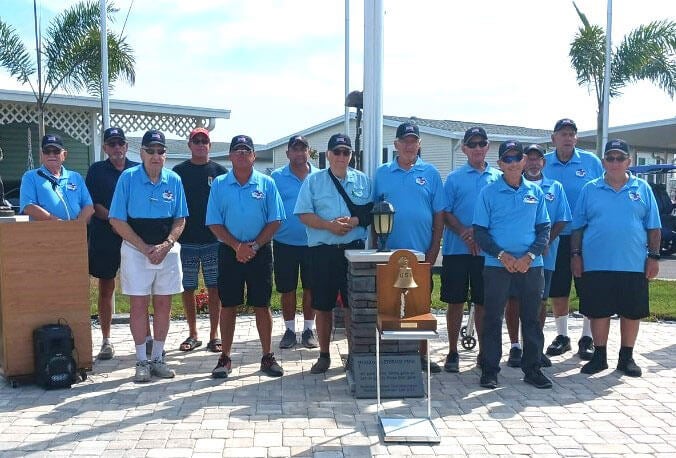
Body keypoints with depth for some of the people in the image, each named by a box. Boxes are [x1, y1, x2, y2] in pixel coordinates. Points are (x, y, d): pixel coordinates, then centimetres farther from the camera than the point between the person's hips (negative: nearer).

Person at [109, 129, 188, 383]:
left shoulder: (174, 180, 2)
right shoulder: (128, 178, -5)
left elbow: (180, 220, 6)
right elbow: (117, 221, -6)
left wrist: (166, 245, -11)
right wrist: (145, 248, -12)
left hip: (167, 250, 3)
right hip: (135, 250, -2)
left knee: (163, 305, 7)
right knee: (138, 304, 1)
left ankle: (158, 359, 18)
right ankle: (142, 362, 11)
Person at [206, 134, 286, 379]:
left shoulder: (266, 183, 2)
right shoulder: (219, 184, 3)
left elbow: (275, 221, -1)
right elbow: (214, 223, -1)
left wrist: (254, 245, -12)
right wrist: (237, 246, -12)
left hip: (260, 251, 0)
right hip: (229, 251, 0)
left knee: (262, 305, 5)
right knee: (228, 306, 6)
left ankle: (267, 357, 16)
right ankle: (225, 358, 16)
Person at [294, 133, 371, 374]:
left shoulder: (363, 180, 9)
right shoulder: (313, 180, 5)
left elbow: (372, 213, 7)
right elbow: (304, 214, -2)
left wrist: (355, 221, -12)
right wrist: (329, 225, -15)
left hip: (354, 248, 1)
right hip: (323, 250, -1)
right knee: (323, 306, 6)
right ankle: (324, 355, 19)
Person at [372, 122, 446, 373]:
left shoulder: (430, 173, 3)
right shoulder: (382, 173, 4)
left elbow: (439, 215, 2)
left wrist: (433, 252, -4)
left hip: (421, 252, 0)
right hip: (389, 252, 0)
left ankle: (422, 354, 20)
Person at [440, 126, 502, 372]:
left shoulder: (499, 178, 9)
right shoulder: (454, 178, 5)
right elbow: (445, 213, 0)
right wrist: (464, 232, -16)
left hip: (487, 250, 1)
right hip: (457, 249, -1)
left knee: (483, 302, 8)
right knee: (455, 301, 4)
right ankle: (453, 352, 14)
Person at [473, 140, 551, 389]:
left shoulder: (535, 192, 8)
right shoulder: (488, 192, 0)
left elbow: (544, 228, 7)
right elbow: (480, 231, -2)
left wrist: (530, 256, -8)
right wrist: (502, 255, -13)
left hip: (530, 266, 2)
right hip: (497, 265, -2)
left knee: (532, 318, 8)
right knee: (492, 319, 2)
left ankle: (533, 368, 20)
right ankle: (489, 370, 11)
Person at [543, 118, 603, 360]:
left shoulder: (591, 161, -1)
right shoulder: (542, 164, 2)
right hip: (555, 238, 1)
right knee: (557, 290, 9)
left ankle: (587, 338, 18)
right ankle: (562, 336, 24)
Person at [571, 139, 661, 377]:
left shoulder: (642, 188, 7)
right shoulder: (590, 190, 5)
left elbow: (653, 227, 7)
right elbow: (578, 226, 7)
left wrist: (654, 256, 1)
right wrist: (575, 255, 1)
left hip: (634, 266, 1)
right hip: (596, 265, 0)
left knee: (632, 312, 8)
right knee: (598, 312, 6)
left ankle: (627, 357, 22)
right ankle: (599, 356, 20)